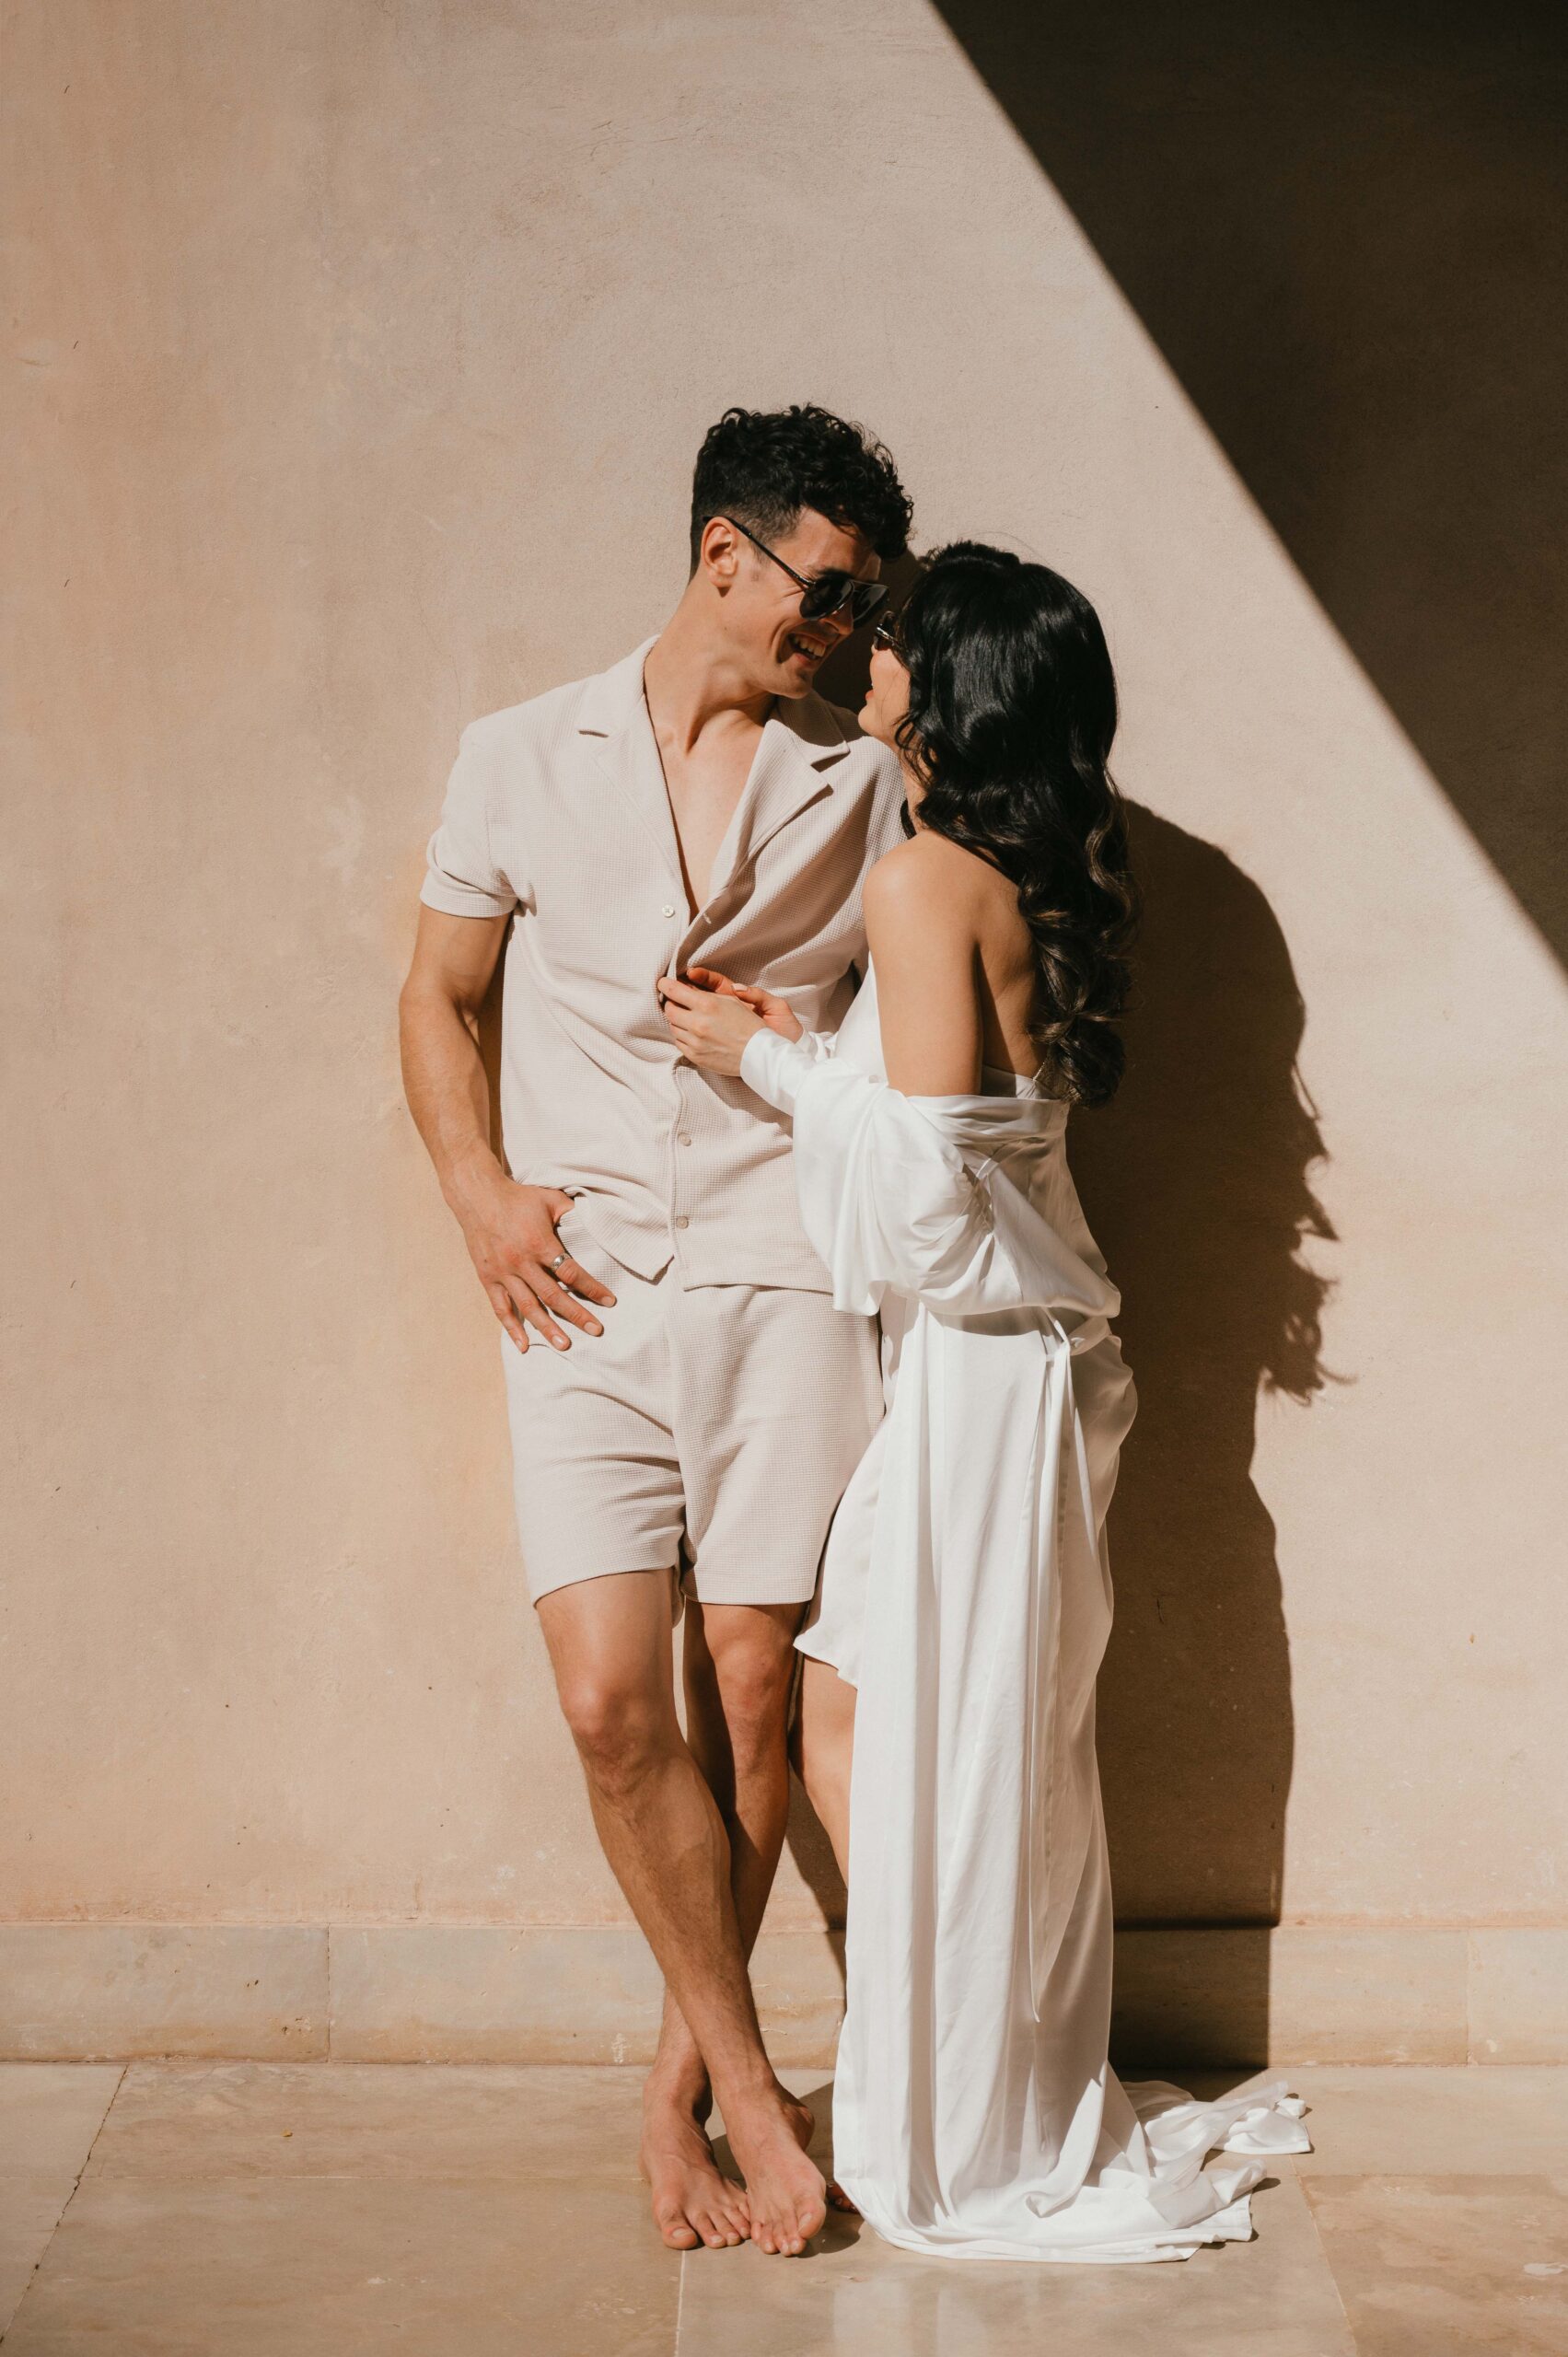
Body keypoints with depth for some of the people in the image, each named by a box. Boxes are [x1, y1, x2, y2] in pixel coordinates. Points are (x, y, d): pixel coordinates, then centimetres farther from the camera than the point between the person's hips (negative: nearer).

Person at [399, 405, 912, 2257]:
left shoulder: (865, 787, 10)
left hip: (782, 1281, 1)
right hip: (582, 1285, 0)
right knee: (612, 1701, -10)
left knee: (748, 1700, 0)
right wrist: (480, 1193, 0)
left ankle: (681, 2080, 21)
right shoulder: (524, 760, 8)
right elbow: (441, 998, 15)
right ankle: (745, 2079, 7)